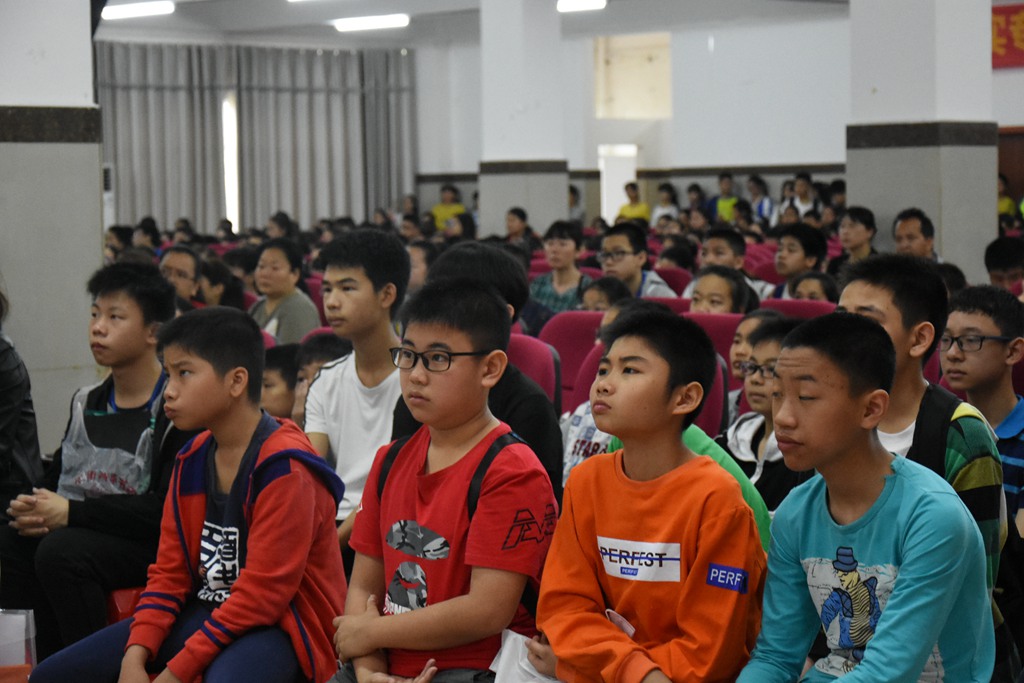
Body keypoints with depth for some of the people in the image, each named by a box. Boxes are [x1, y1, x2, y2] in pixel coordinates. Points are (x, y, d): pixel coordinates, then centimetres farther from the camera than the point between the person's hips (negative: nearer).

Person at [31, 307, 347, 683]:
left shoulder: (285, 467, -17)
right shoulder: (191, 461, 8)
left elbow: (263, 592, -21)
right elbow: (170, 571, 8)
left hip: (278, 624, -8)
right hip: (205, 611, 8)